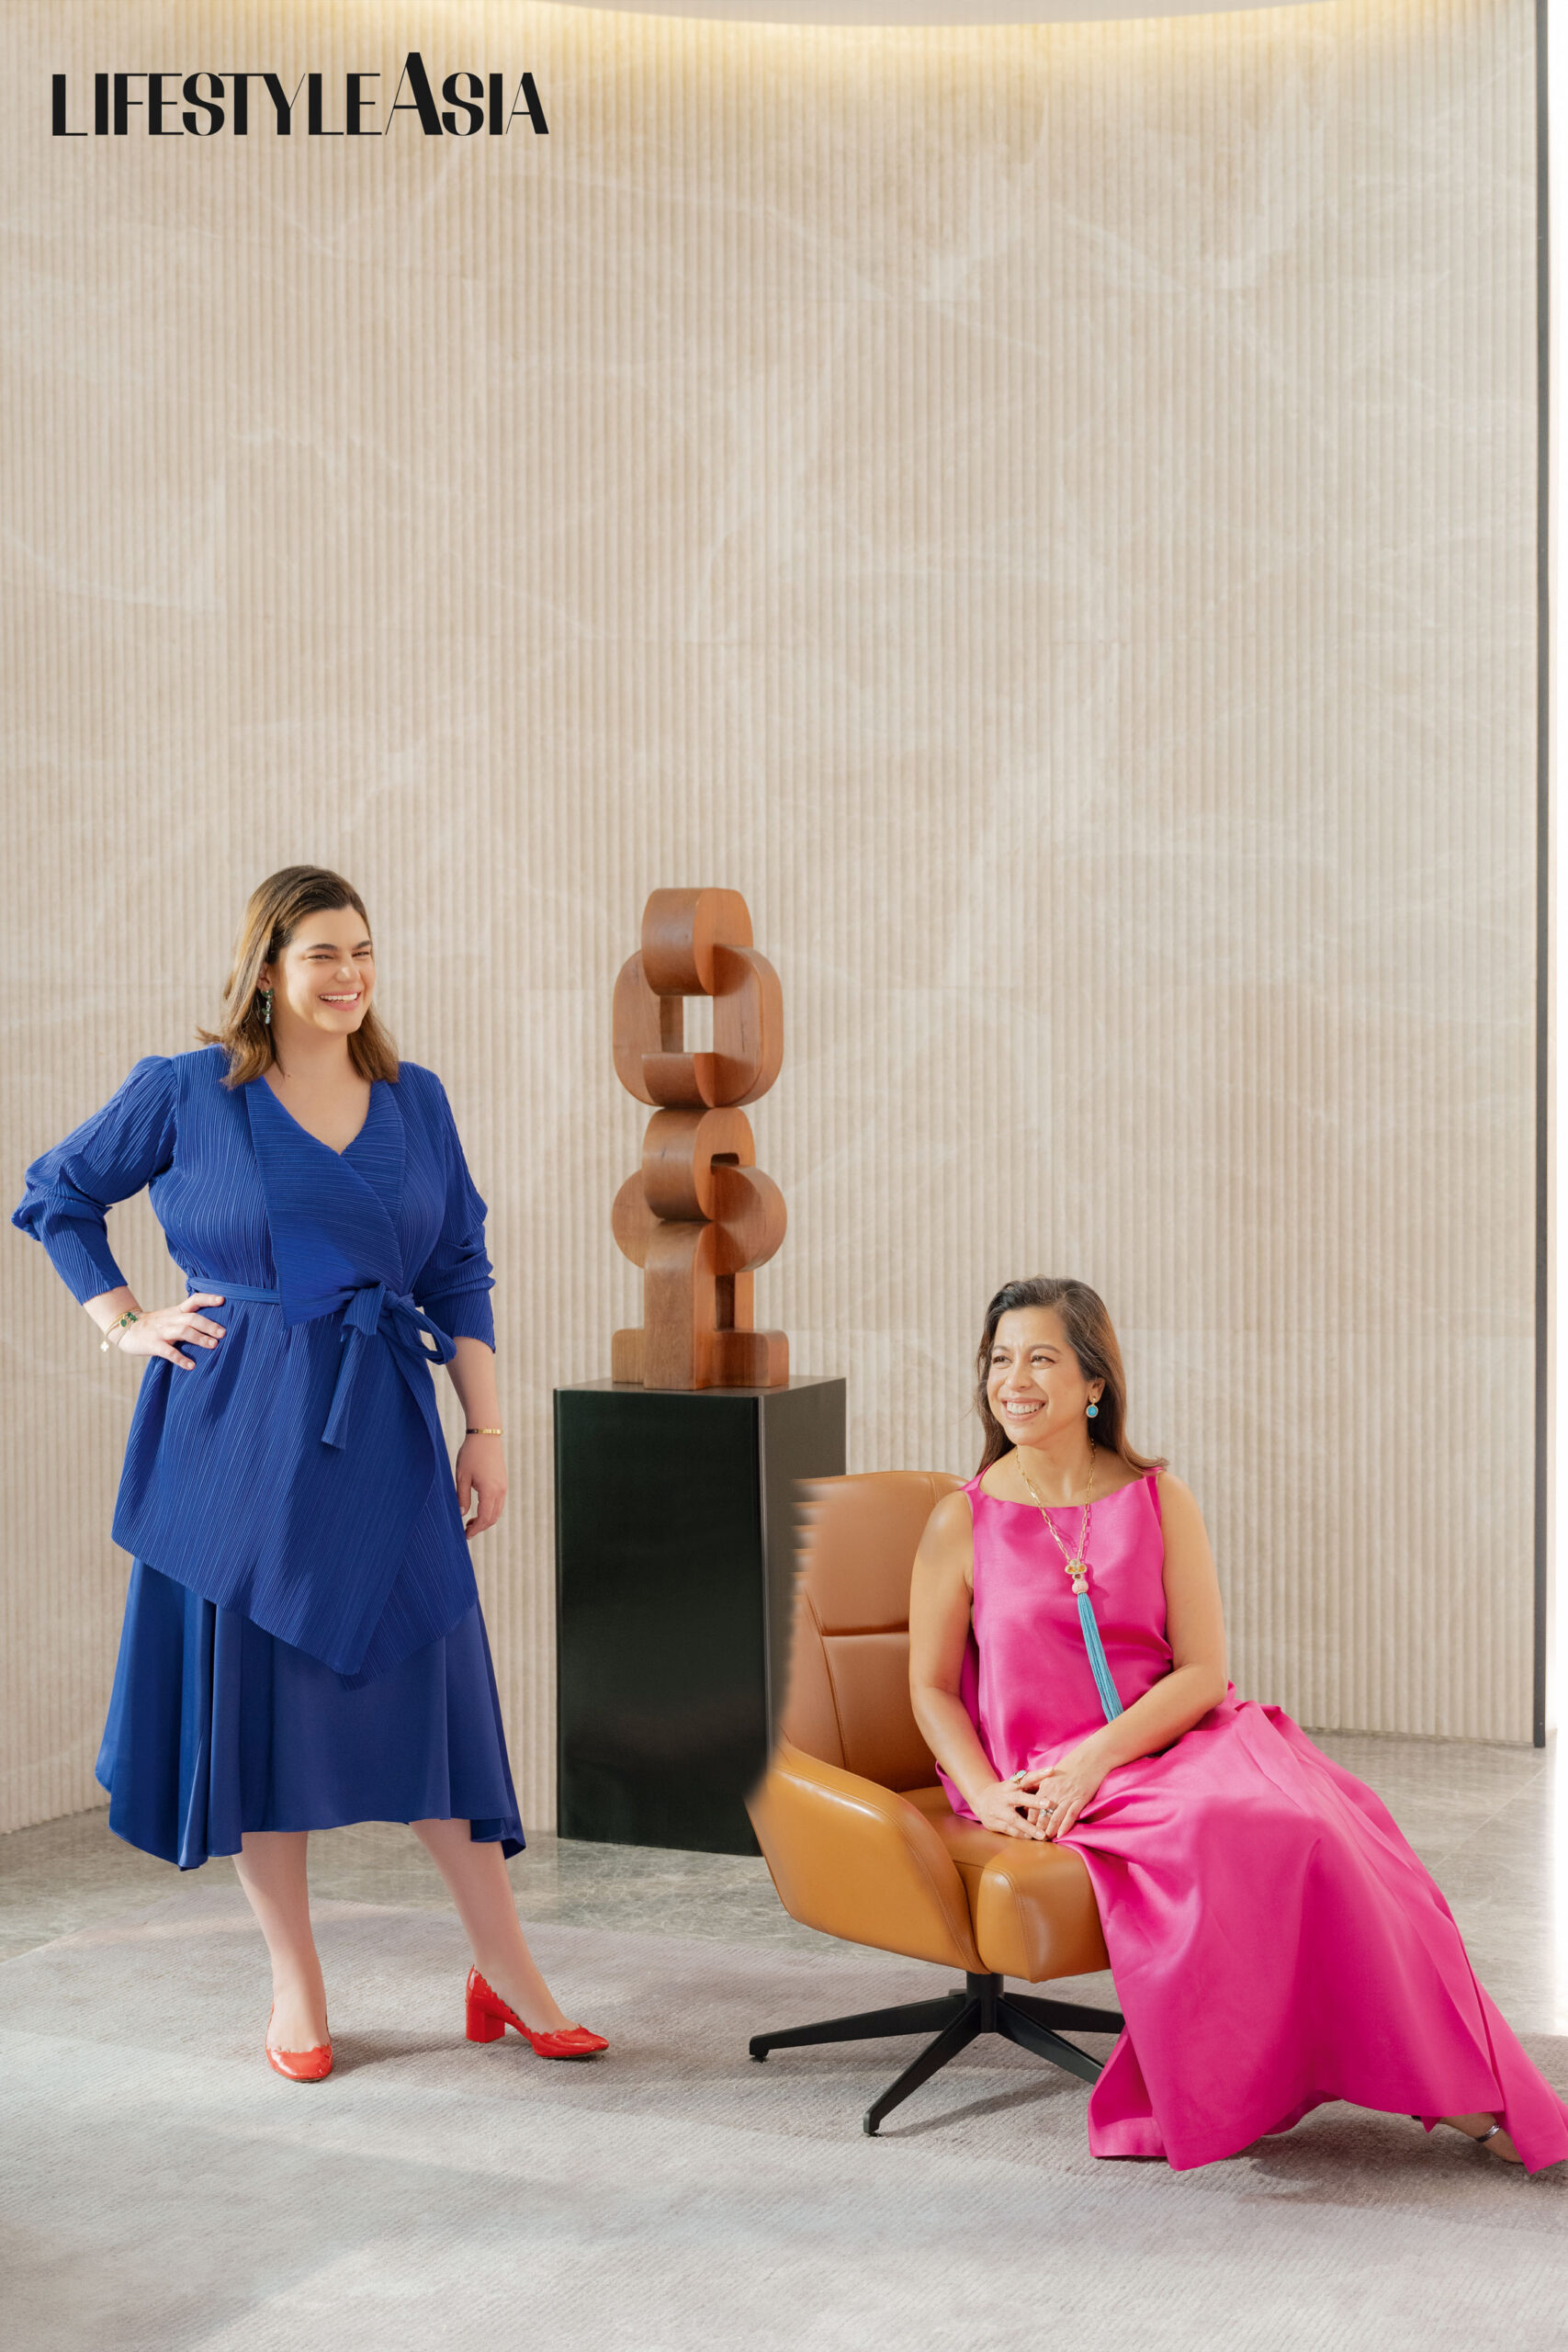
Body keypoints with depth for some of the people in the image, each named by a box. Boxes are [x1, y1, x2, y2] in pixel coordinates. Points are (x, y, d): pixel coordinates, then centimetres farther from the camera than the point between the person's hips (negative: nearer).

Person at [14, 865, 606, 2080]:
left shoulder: (416, 1100, 8)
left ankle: (508, 1972, 12)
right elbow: (58, 1195, 11)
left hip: (382, 1433, 2)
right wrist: (125, 1324, 1)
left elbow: (462, 1272, 11)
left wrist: (487, 1430, 5)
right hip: (238, 1434, -2)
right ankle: (297, 1989, 17)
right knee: (251, 1688, 3)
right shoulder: (186, 1092, -1)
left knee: (435, 1687, 2)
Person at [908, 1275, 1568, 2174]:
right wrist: (984, 1792, -13)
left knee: (1313, 1814, -29)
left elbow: (1202, 1672, 0)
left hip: (1177, 1738, 3)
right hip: (1040, 1776, -2)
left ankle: (1451, 2082, -19)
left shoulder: (1159, 1501, 6)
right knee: (1233, 1827, -32)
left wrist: (1099, 1754, -16)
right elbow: (931, 1687, 5)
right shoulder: (964, 1522, 3)